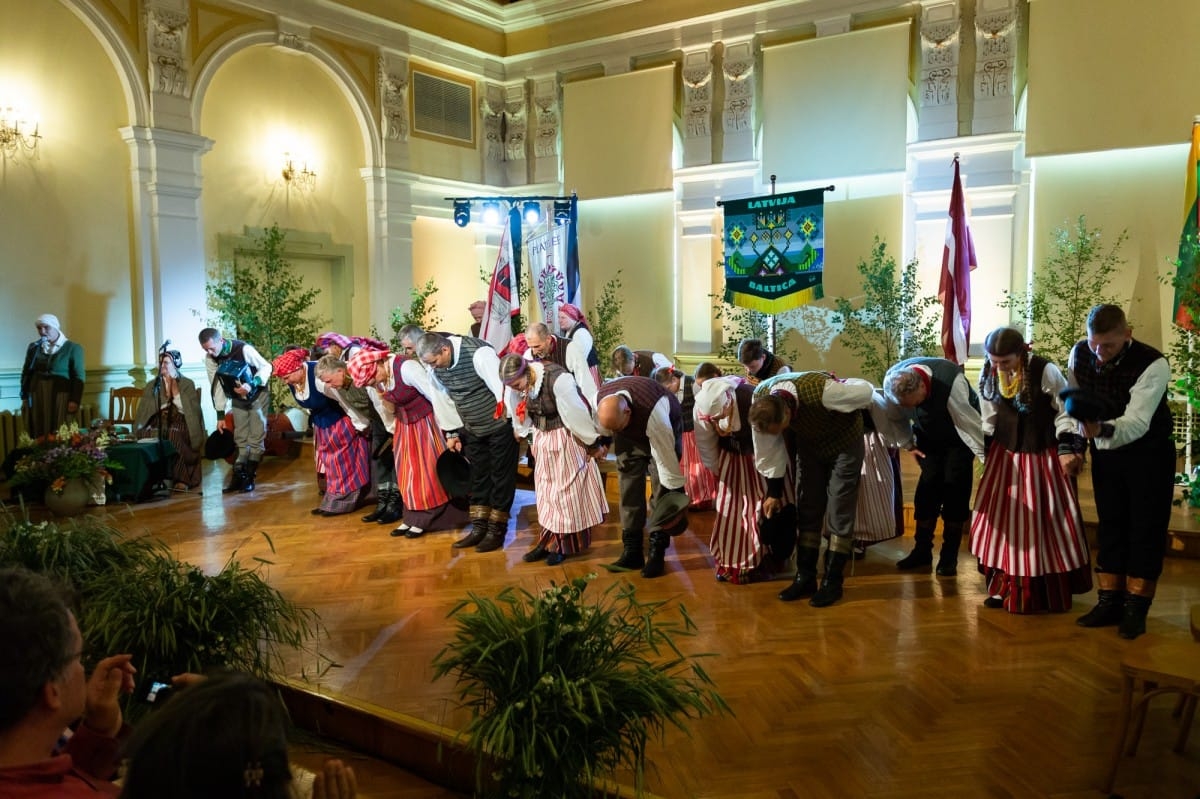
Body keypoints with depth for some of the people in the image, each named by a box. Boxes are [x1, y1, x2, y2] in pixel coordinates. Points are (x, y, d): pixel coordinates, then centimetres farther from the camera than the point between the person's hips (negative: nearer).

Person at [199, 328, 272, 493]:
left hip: (257, 395, -4)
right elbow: (217, 386, -7)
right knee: (240, 439, 8)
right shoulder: (209, 359, -13)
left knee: (256, 438, -4)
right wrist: (221, 415, -7)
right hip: (237, 399, 4)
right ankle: (239, 477, 11)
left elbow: (266, 367, -19)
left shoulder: (244, 349, -29)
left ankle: (249, 477, 3)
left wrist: (251, 385, -35)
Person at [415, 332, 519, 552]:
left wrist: (516, 425, -22)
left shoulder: (478, 353, -27)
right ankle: (479, 528, 23)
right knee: (478, 477, 13)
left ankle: (497, 531, 12)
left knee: (501, 477, 3)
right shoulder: (436, 364, -5)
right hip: (473, 429, 7)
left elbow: (502, 388, -25)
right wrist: (451, 432, 12)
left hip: (500, 425, -7)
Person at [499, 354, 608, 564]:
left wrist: (594, 444, -12)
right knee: (545, 488, 11)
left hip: (566, 438, -6)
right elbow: (519, 413, 5)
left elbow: (577, 415, -22)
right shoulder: (517, 383, -13)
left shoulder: (558, 379, -32)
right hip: (542, 438, 6)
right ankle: (549, 541, 20)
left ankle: (562, 544, 13)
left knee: (566, 489, 2)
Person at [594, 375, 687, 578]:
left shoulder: (653, 411, -46)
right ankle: (631, 551, 5)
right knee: (629, 488, -1)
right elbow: (602, 427, -4)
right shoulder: (600, 399, -31)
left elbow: (665, 456, -37)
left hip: (664, 430, -4)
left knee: (662, 491, -10)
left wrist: (678, 492, -30)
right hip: (630, 434, 4)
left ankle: (657, 552, -3)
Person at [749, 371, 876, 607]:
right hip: (809, 443, 4)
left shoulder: (821, 390, -43)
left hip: (843, 441, -4)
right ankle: (805, 577, 14)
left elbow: (866, 390, -23)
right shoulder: (760, 400, -26)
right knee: (806, 509, 5)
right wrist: (774, 493, -3)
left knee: (839, 511, -5)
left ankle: (833, 581, 3)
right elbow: (768, 452, -11)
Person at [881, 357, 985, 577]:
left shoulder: (951, 381, -40)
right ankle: (922, 551, 8)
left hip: (958, 437, -4)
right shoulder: (892, 381, -25)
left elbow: (969, 422, -33)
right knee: (928, 487, -3)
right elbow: (894, 418, -4)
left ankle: (949, 556, 1)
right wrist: (908, 445, -1)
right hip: (928, 437, 4)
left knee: (955, 488, -10)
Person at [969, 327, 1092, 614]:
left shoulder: (1045, 371, -19)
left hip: (1042, 456, -4)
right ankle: (1004, 587, 18)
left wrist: (1066, 448, -18)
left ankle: (1053, 593, 17)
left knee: (1045, 522, 3)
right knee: (1001, 518, 6)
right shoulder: (989, 373, -6)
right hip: (1005, 454, 4)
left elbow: (1065, 412, -11)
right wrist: (983, 450, 7)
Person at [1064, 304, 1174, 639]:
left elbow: (1136, 423, -36)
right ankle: (1110, 601, 21)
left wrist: (1103, 430, -55)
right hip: (1105, 452, 4)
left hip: (1149, 454, -4)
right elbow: (1073, 406, 2)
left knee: (1146, 529, 0)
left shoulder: (1153, 365, -28)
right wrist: (1074, 447, -1)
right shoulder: (1079, 354, -13)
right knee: (1110, 526, 11)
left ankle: (1136, 607, 11)